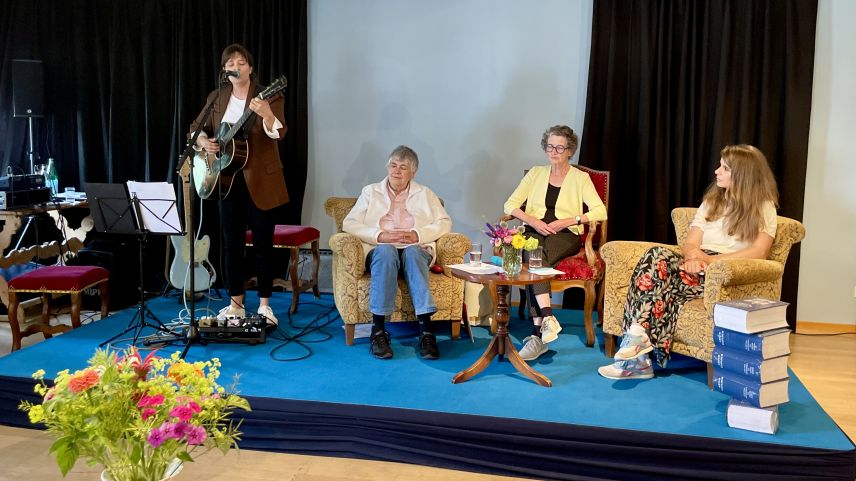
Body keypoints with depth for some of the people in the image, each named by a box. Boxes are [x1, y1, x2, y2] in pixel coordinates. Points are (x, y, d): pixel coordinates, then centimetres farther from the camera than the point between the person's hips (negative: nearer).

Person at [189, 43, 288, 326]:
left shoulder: (269, 96, -7)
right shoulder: (216, 98, 7)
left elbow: (279, 133, -22)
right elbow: (196, 128, 15)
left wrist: (266, 114, -43)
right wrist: (203, 142, -7)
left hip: (261, 181, -4)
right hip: (227, 179, 4)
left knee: (263, 242, 2)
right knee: (232, 243, 8)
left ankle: (264, 305, 14)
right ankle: (235, 303, 20)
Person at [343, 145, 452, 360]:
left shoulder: (425, 194, 21)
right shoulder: (370, 192, 19)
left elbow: (444, 223, 8)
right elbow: (349, 223, 6)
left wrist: (418, 235, -10)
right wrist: (380, 236, -10)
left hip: (416, 250, 0)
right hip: (381, 250, 0)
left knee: (412, 252, -36)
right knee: (386, 251, -36)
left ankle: (426, 330, -45)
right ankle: (378, 330, -40)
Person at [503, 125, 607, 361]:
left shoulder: (580, 178, 10)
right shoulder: (536, 173, 17)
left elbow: (600, 211, -3)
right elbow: (510, 205, 9)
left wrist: (568, 221, -13)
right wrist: (533, 220, -8)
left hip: (565, 235, -2)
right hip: (535, 231, 2)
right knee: (533, 254, -35)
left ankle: (538, 333, -38)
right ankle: (547, 317, -44)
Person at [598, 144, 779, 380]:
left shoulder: (763, 207, 7)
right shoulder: (712, 200, 23)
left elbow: (759, 251, -9)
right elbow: (690, 243, 12)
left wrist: (711, 260, -18)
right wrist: (694, 255, -12)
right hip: (700, 265, 5)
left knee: (658, 264, -31)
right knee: (657, 256, -30)